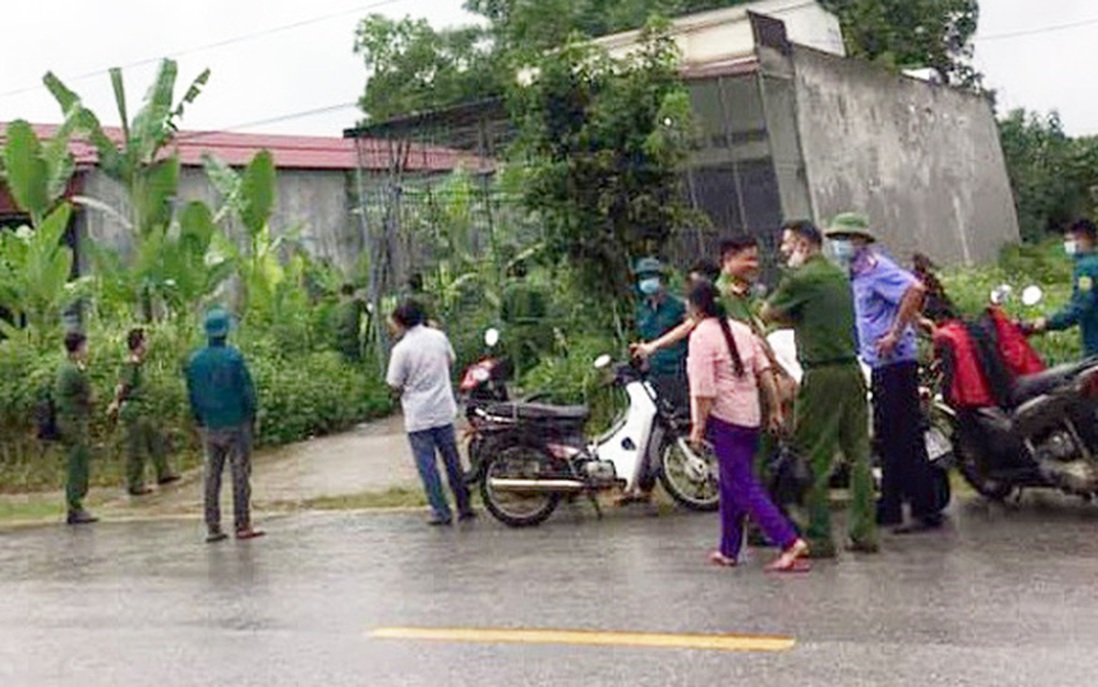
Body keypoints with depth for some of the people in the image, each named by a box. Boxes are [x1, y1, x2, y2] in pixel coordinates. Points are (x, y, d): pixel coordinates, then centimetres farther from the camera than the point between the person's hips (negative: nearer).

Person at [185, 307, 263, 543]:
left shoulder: (194, 361, 3)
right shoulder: (233, 357, -13)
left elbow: (192, 396, 9)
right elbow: (247, 391, -10)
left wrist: (200, 422, 18)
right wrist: (252, 417, 1)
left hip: (210, 427, 5)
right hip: (236, 424, -5)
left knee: (212, 475, 9)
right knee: (240, 473, 1)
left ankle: (213, 528, 10)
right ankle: (242, 525, 2)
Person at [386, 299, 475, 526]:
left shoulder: (401, 349, -16)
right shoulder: (439, 337, -2)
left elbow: (395, 385, -12)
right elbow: (450, 361, 15)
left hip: (418, 417, -5)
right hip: (444, 411, 5)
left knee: (427, 465, 5)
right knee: (452, 460, 14)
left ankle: (441, 511, 7)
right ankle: (464, 507, 19)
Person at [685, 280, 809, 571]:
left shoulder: (701, 336, -11)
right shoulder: (742, 330, 13)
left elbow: (704, 389, -17)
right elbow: (765, 371, 10)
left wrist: (698, 426, -12)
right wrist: (775, 408, 14)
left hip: (723, 418, -8)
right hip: (751, 416, 8)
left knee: (743, 486, -7)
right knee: (731, 484, 17)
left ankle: (790, 542, -16)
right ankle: (729, 550, 22)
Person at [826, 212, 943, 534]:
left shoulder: (876, 268, -14)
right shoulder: (857, 275, 16)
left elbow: (915, 290, -28)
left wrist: (895, 334, -25)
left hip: (896, 362, -10)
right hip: (880, 365, 10)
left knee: (907, 438, -7)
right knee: (887, 437, 15)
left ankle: (926, 511, -2)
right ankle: (890, 508, 24)